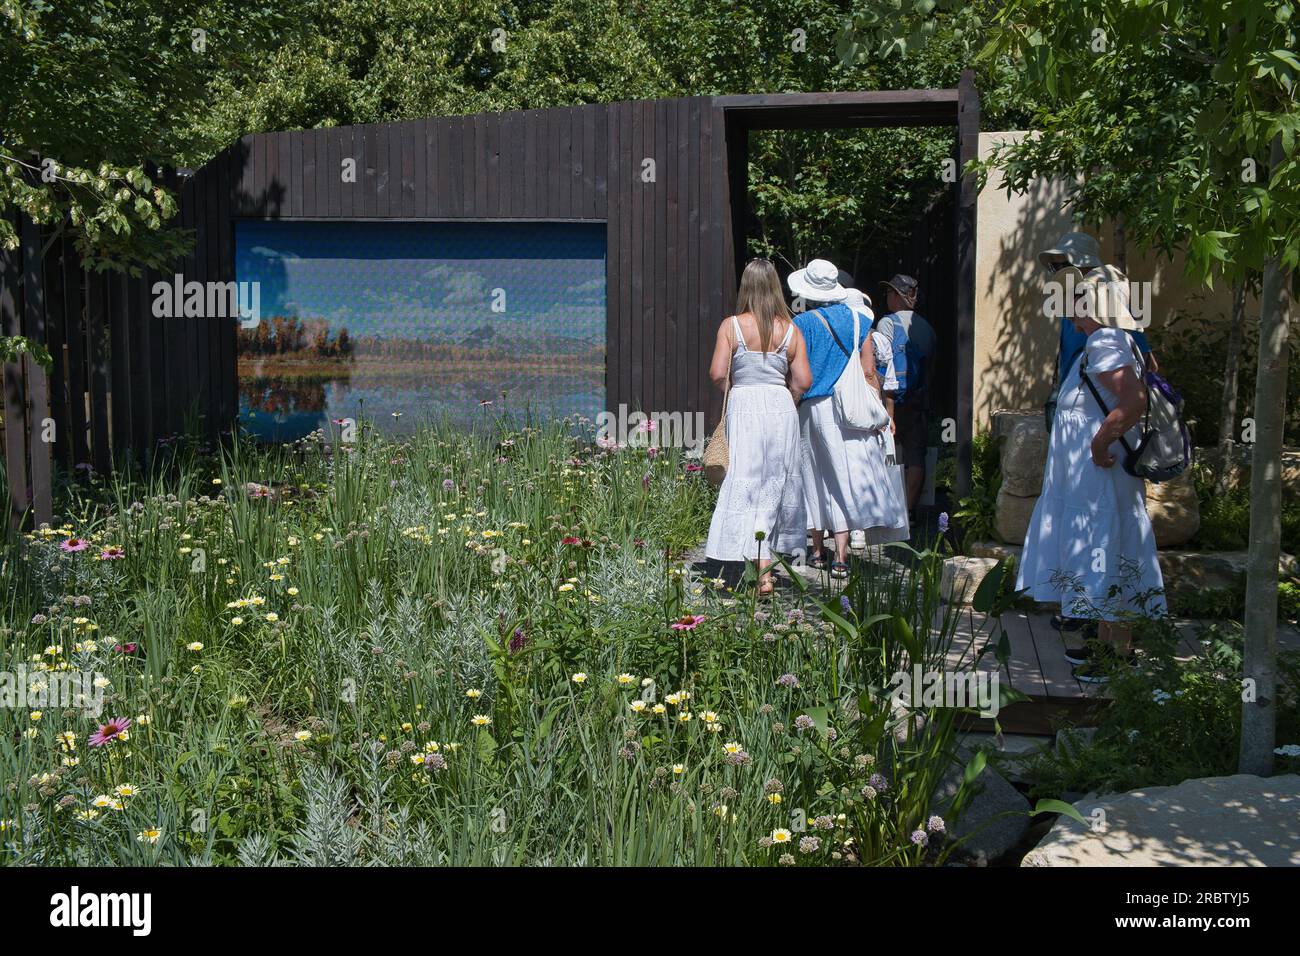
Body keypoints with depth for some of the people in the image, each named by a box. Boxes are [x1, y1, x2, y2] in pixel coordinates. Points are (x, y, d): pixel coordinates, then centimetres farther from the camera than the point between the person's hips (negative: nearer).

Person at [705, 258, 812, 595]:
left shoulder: (731, 326, -4)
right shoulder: (791, 330, 3)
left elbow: (718, 373, -10)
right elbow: (803, 381, 0)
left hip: (744, 407, -3)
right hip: (782, 409, 3)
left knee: (747, 485, -3)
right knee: (778, 484, 14)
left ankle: (763, 573, -14)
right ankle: (768, 558, 24)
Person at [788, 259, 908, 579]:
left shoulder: (801, 324, -3)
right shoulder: (858, 321, 5)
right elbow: (869, 373, 3)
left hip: (811, 409, -1)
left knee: (814, 478, 12)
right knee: (845, 477, -1)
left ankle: (818, 550, 21)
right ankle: (840, 557, -8)